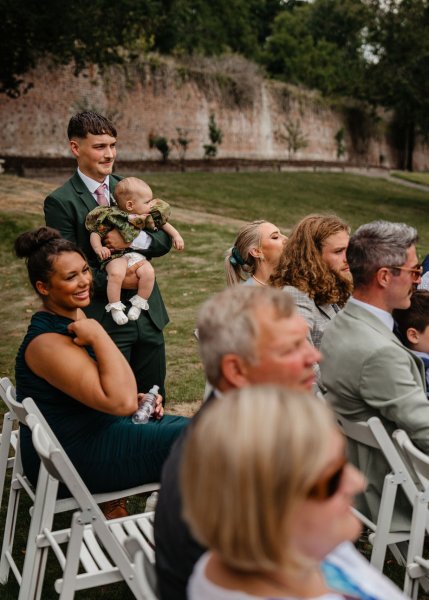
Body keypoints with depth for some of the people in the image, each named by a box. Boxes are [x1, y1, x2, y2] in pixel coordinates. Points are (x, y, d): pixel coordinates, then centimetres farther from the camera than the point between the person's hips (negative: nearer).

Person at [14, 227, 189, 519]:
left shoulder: (75, 316, 3)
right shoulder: (49, 343, -27)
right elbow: (122, 401, -35)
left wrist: (137, 400, 0)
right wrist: (98, 335, -30)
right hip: (71, 459, -9)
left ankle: (115, 503, 14)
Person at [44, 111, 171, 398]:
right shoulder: (60, 202, -8)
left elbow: (165, 240, 4)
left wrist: (132, 239, -15)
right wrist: (115, 281, -18)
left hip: (148, 315, 5)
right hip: (104, 322, -5)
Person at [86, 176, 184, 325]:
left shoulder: (148, 216, 6)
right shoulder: (112, 217, -9)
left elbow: (163, 223, 22)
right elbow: (95, 233, -4)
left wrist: (176, 235, 13)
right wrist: (98, 248, -21)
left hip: (137, 255, 4)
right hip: (115, 255, -4)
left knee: (149, 272, -26)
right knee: (116, 274, -36)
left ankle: (138, 304, -6)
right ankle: (115, 307, -15)